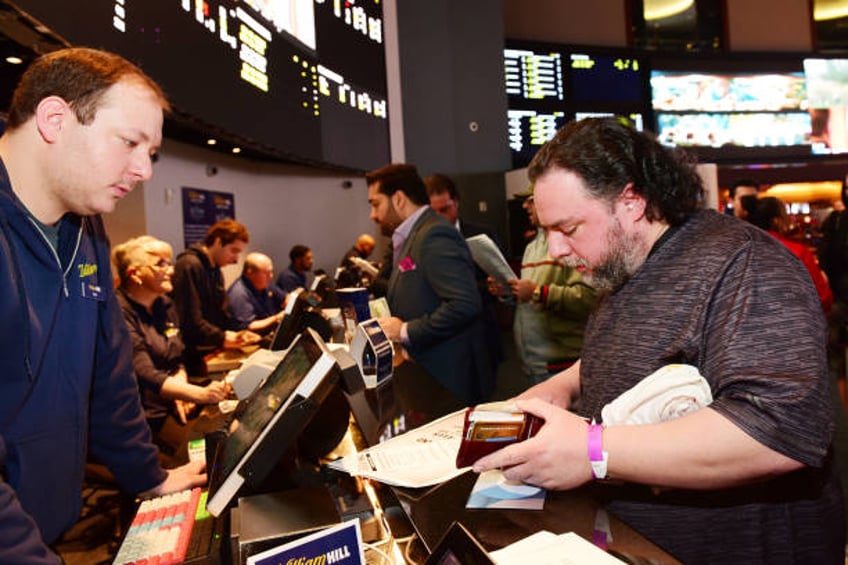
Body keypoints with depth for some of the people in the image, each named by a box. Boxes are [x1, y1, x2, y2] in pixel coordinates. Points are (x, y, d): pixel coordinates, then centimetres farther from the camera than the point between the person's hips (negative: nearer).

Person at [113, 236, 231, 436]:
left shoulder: (165, 305, 14)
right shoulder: (120, 313, -12)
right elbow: (145, 375, -22)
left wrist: (181, 392, -4)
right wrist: (200, 394, -36)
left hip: (172, 411, 7)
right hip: (145, 419, -7)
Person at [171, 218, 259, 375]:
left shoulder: (216, 271, 15)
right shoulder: (190, 266, -16)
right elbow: (190, 321, -23)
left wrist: (237, 334, -3)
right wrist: (224, 338, -17)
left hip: (212, 351, 9)